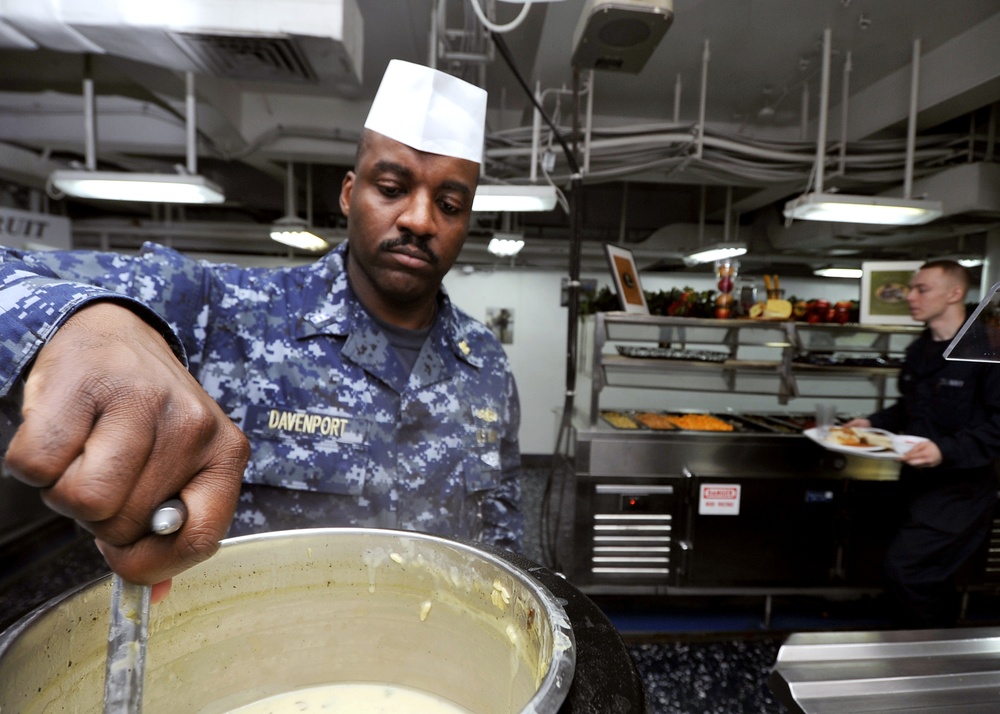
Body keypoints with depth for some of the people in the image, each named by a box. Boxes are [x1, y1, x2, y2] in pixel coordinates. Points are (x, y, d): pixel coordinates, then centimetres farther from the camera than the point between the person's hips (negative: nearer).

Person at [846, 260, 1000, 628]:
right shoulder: (919, 350, 8)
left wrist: (947, 450, -30)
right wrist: (872, 422, 3)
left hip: (960, 488, -8)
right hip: (918, 482, 8)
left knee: (904, 567, -13)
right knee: (929, 577, 19)